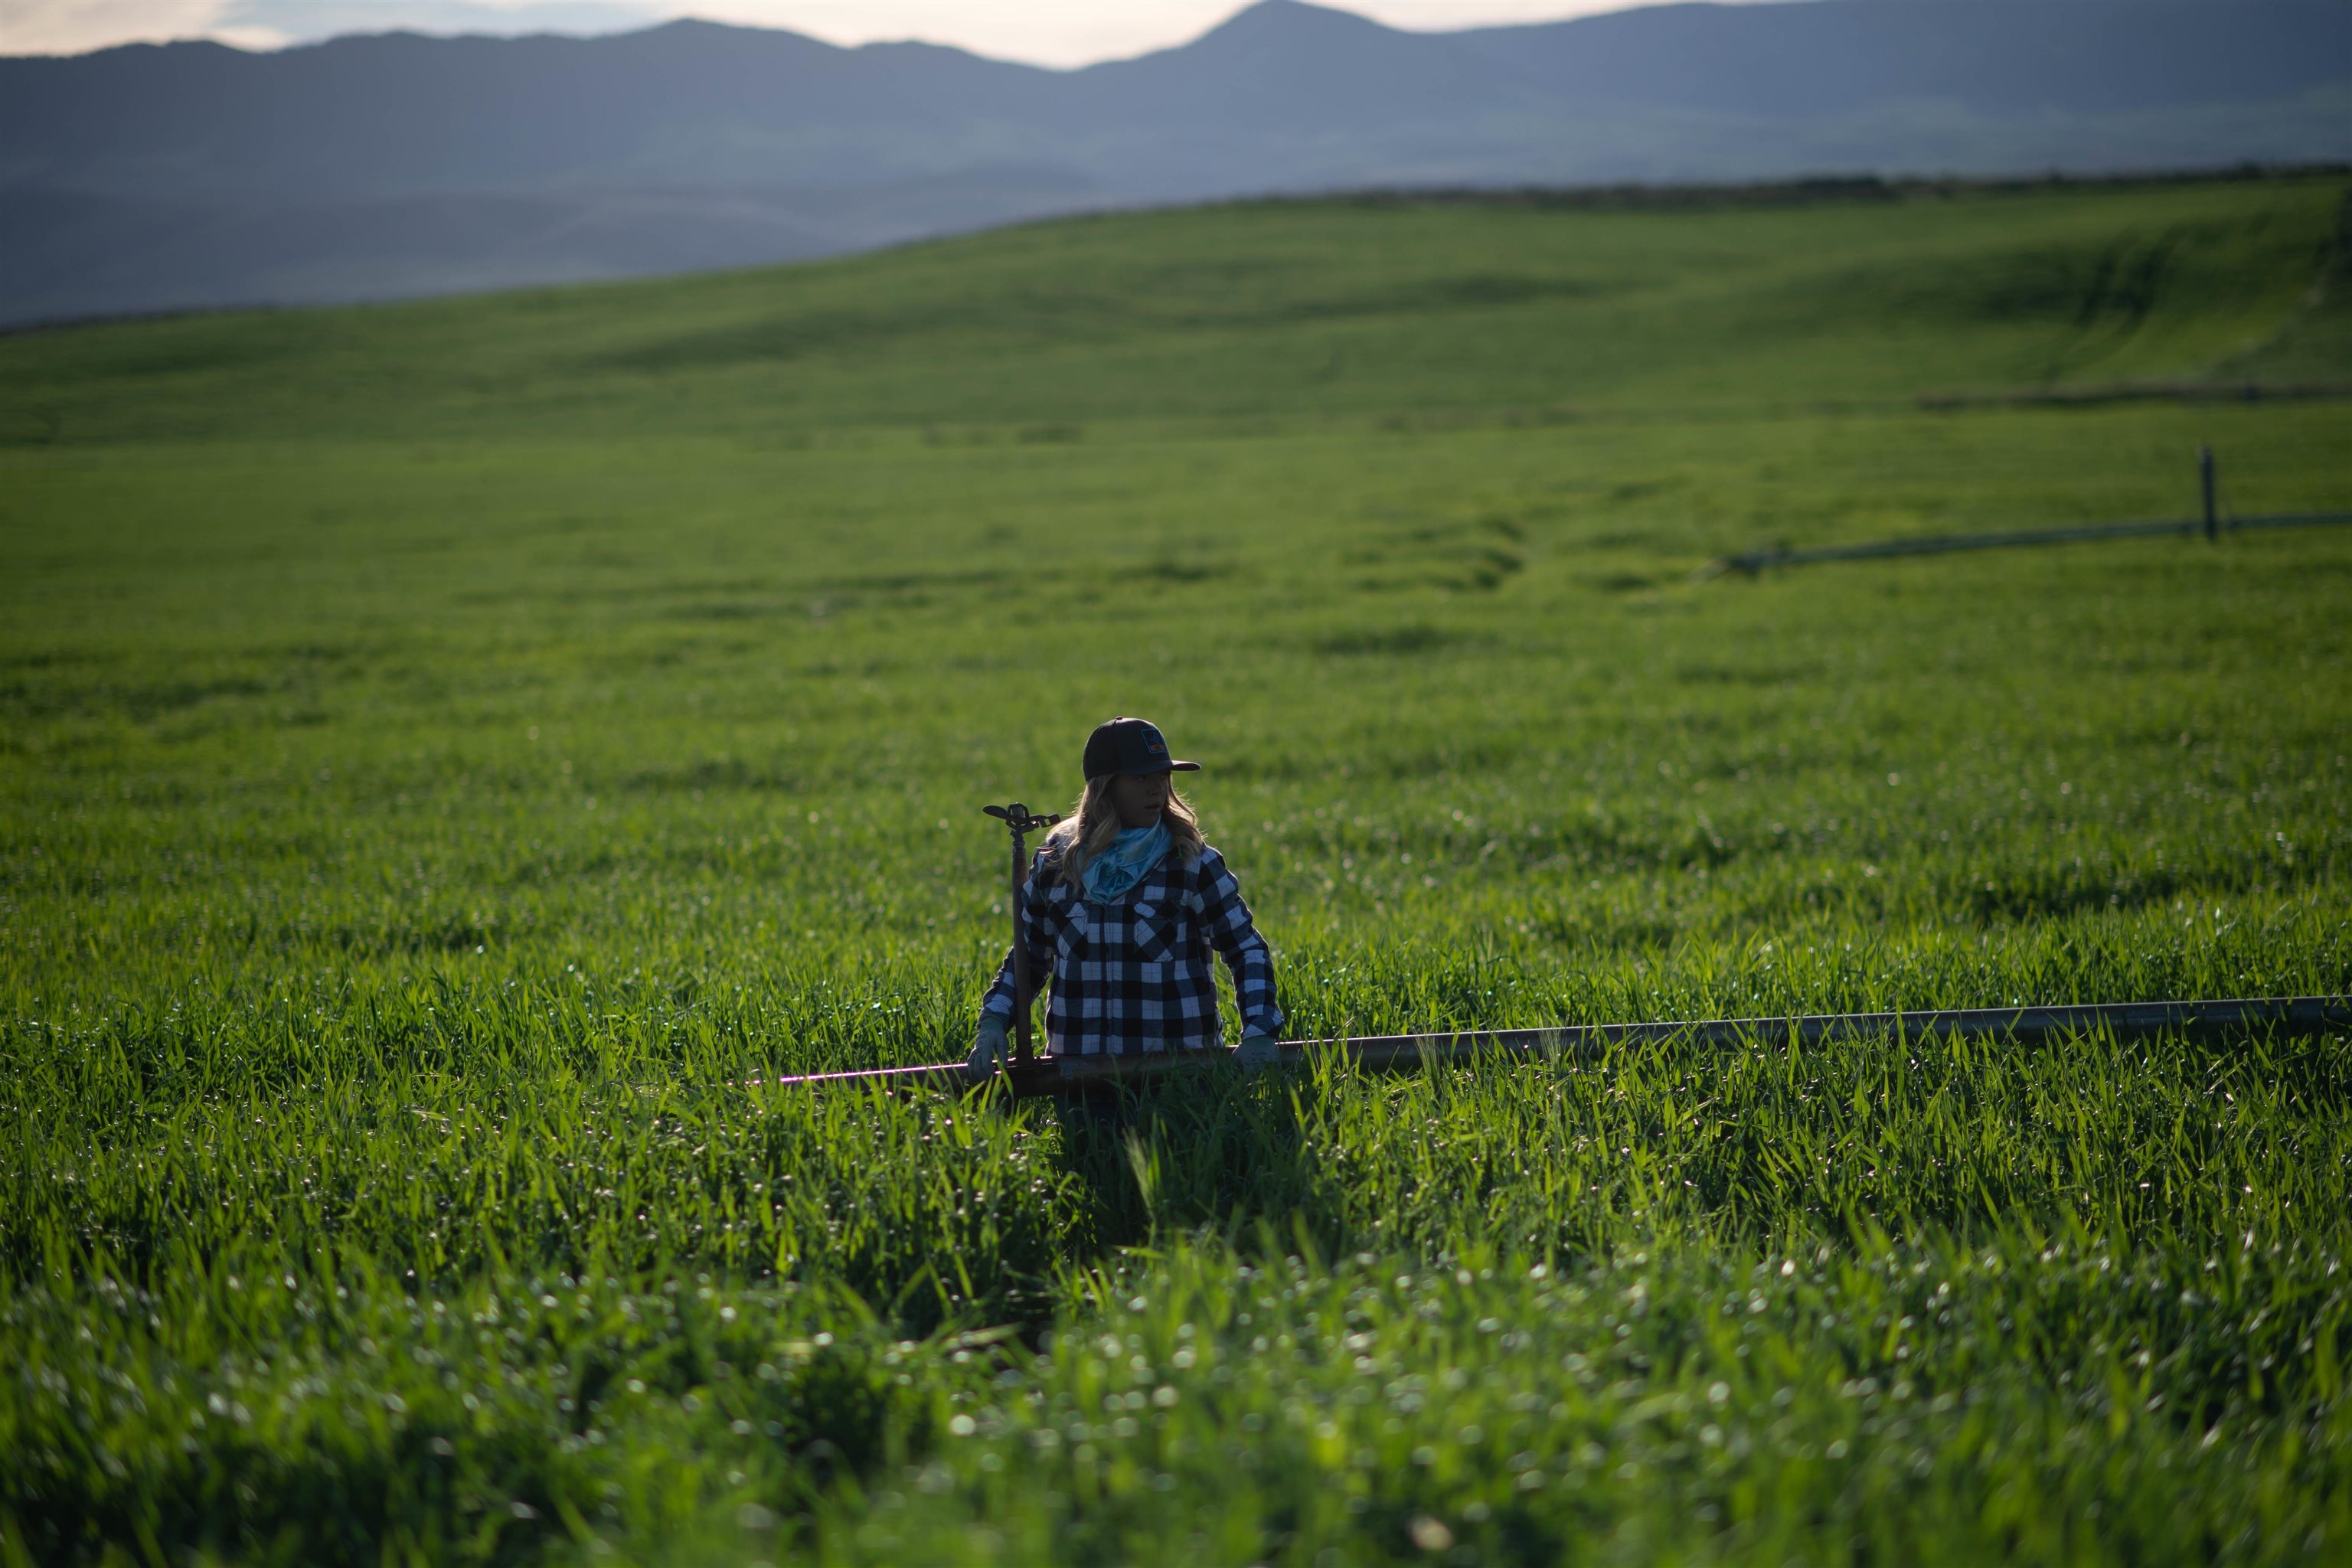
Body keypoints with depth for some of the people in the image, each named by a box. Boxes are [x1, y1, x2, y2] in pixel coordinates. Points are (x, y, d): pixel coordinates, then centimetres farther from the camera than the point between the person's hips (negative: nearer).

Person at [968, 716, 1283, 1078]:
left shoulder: (1192, 864, -2)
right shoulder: (1054, 864, 5)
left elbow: (1248, 951, -1)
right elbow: (1028, 956, 14)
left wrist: (1258, 1034, -14)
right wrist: (993, 1022, -1)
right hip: (1078, 1069, 2)